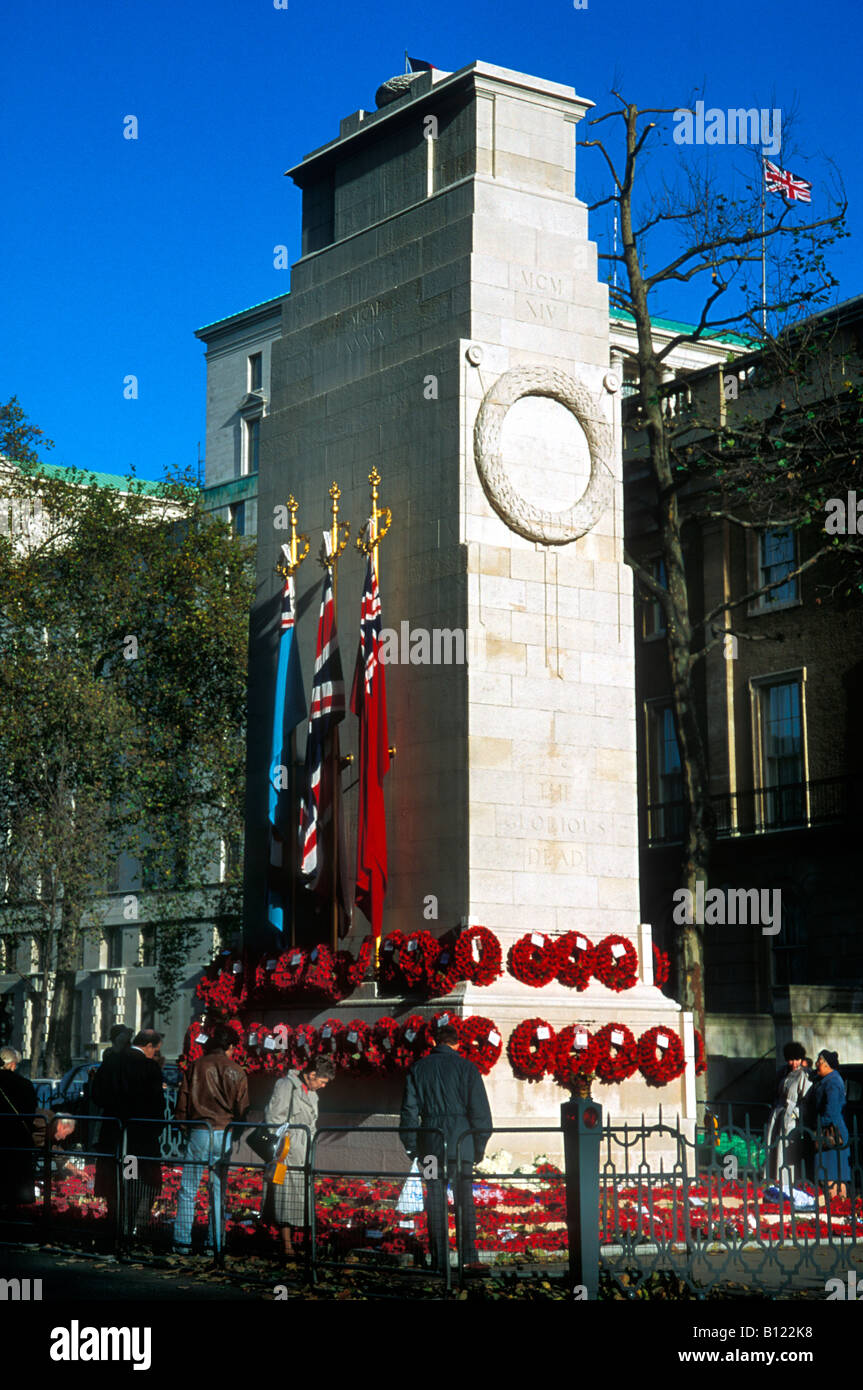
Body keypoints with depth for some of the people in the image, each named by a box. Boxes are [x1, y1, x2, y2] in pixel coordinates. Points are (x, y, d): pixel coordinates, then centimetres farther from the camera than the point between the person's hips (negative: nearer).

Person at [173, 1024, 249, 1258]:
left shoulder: (195, 1067, 0)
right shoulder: (237, 1072, 1)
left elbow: (182, 1102, 3)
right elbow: (242, 1109, 5)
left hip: (199, 1133, -1)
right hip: (225, 1134, 1)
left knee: (188, 1190, 5)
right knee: (220, 1190, 8)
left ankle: (182, 1241, 3)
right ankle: (217, 1243, 9)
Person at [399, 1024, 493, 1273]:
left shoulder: (418, 1068, 7)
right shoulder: (466, 1067, 1)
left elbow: (409, 1110, 7)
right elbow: (479, 1110, -1)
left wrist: (412, 1148, 12)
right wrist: (480, 1145, 6)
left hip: (431, 1143, 1)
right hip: (461, 1141, -1)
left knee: (435, 1203, 5)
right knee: (465, 1199, 5)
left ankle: (439, 1261, 3)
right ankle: (468, 1255, -2)